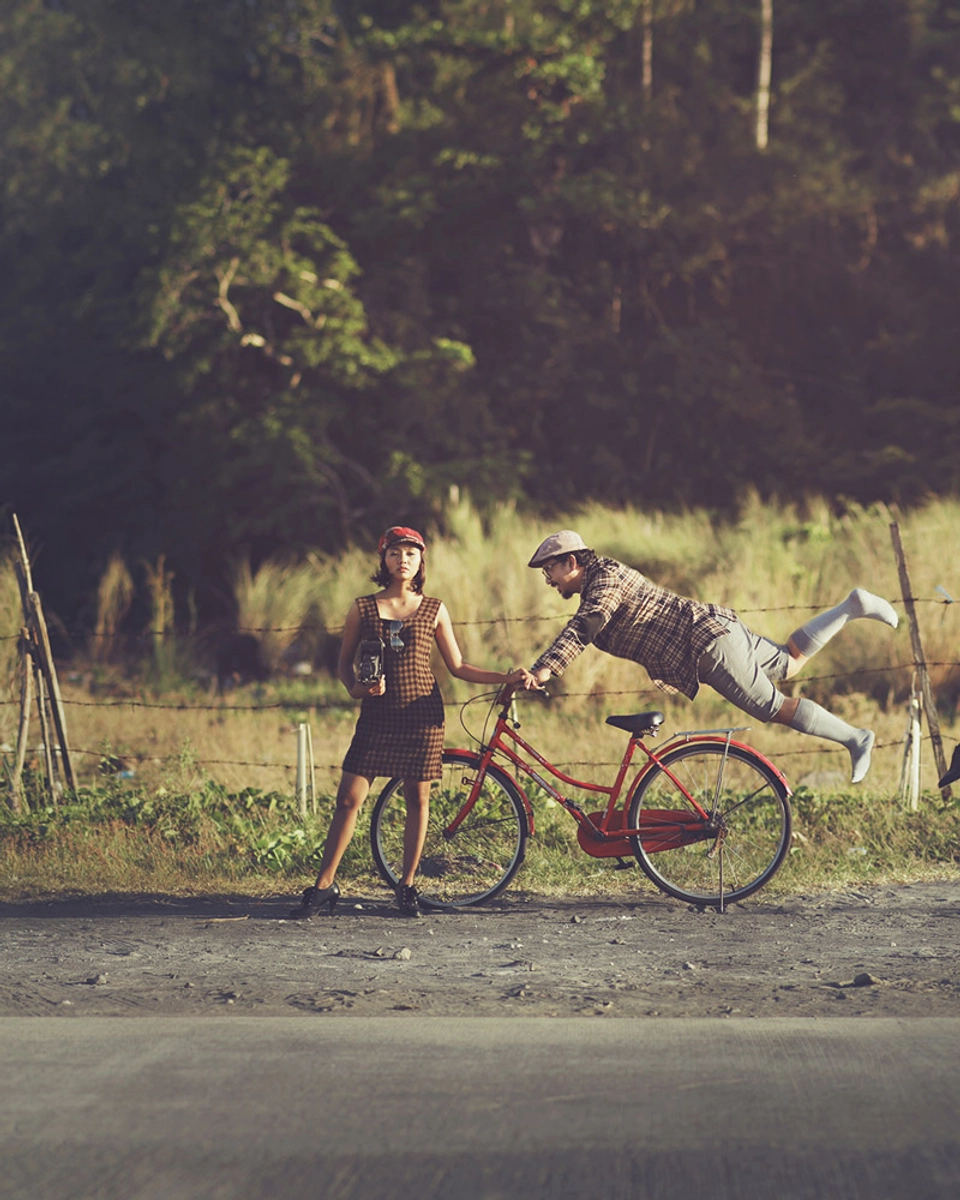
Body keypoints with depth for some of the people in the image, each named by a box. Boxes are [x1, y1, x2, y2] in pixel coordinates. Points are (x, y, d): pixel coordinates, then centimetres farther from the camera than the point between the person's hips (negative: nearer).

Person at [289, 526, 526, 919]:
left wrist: (506, 677, 0)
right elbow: (345, 662, 11)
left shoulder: (434, 610, 6)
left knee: (418, 798, 3)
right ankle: (324, 886, 2)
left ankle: (408, 886, 16)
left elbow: (458, 667, 9)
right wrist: (356, 688, -9)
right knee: (349, 798, -5)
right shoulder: (363, 608, 5)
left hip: (422, 714, 0)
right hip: (377, 715, 0)